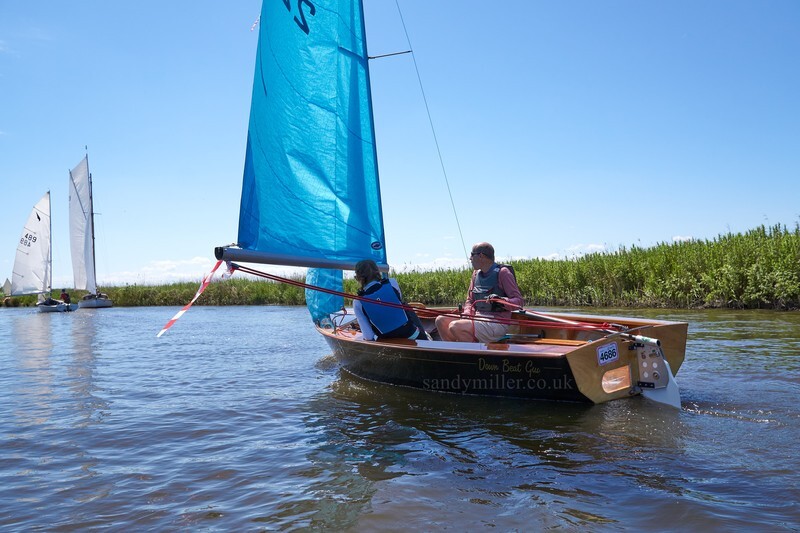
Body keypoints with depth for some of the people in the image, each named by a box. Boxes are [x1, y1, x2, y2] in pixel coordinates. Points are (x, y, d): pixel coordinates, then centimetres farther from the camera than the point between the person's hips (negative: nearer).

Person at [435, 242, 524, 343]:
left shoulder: (502, 273, -8)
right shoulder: (476, 274, 14)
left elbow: (519, 301, -12)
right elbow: (470, 300, 16)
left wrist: (501, 301, -31)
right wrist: (467, 314, -5)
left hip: (497, 323, -8)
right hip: (478, 318, 8)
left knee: (455, 327, -26)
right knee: (441, 321, -3)